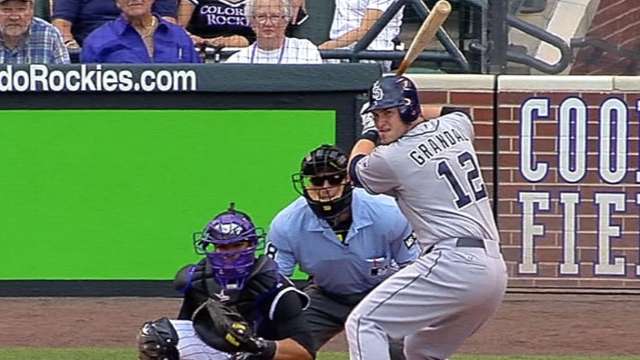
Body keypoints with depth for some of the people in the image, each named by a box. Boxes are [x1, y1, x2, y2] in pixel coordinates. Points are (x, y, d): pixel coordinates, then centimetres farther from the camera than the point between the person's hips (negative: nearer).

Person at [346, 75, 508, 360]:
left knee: (363, 324, -6)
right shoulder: (455, 127, 14)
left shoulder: (393, 158, -6)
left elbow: (356, 170, 18)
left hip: (454, 263, -9)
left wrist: (369, 132, 34)